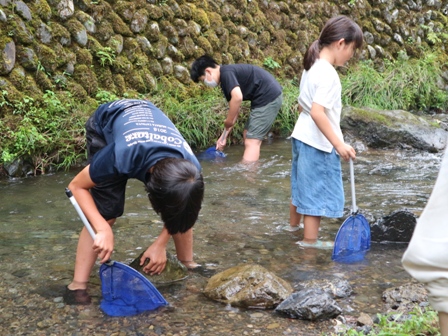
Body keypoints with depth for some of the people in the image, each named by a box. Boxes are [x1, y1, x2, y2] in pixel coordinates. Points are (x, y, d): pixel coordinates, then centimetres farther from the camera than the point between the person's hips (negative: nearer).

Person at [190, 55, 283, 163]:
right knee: (248, 135, 18)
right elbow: (235, 108, 20)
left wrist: (228, 121, -15)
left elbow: (237, 97, -28)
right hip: (268, 98, 10)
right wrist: (224, 136, 20)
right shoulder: (225, 79, 16)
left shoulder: (226, 73, -13)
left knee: (251, 141, -9)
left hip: (269, 97, -10)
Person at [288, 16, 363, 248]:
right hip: (318, 142, -9)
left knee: (303, 183, 25)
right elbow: (317, 112, -30)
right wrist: (339, 144, -29)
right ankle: (310, 239, 13)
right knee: (317, 188, 3)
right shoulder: (327, 73, -22)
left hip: (302, 136, 9)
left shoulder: (312, 67, 7)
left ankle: (294, 223, 44)